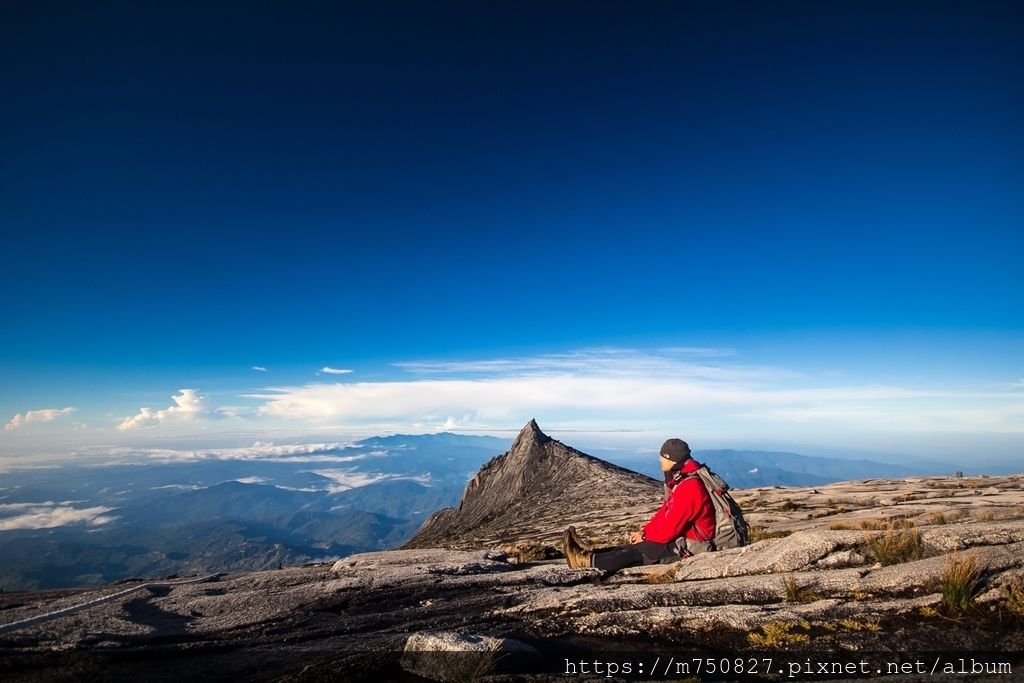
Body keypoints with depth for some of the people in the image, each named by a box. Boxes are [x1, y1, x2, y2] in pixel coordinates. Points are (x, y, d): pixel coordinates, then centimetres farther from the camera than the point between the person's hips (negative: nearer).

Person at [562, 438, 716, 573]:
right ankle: (590, 554, -3)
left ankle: (588, 560, -13)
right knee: (636, 547, 0)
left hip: (690, 546, -9)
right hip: (682, 537, 9)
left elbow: (670, 527, -25)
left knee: (638, 551, -14)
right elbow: (665, 512, 12)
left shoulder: (689, 488, -26)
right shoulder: (681, 481, 9)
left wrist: (645, 536, -9)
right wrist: (644, 531, 0)